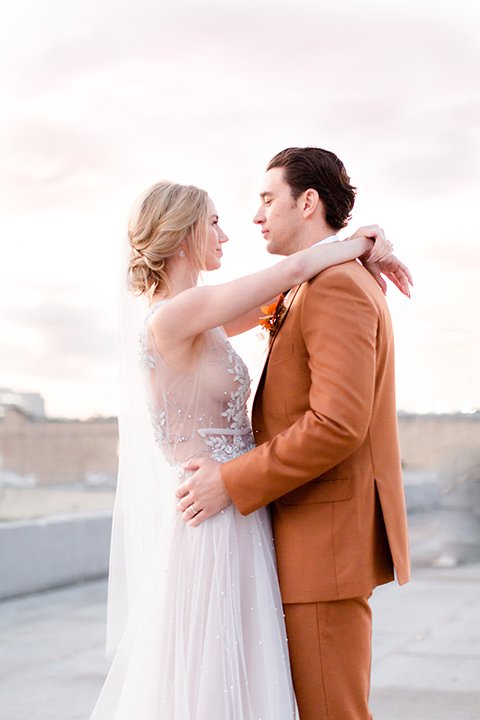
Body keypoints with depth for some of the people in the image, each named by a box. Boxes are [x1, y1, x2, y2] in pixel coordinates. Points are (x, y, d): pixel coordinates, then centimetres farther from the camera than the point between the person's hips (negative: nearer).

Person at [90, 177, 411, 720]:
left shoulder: (192, 320, 11)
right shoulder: (172, 316, -17)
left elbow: (269, 302, 21)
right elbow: (294, 269, -20)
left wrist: (360, 252, 10)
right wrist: (358, 246, -1)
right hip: (215, 522, -10)